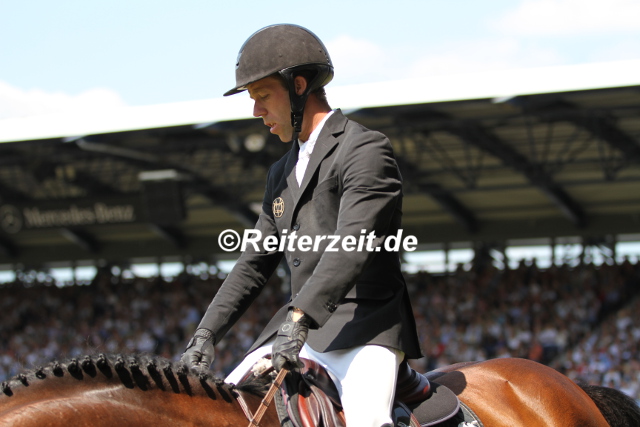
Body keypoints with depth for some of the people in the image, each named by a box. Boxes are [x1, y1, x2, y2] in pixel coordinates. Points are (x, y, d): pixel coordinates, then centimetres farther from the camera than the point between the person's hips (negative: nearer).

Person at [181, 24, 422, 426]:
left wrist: (299, 319, -35)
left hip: (365, 330, -8)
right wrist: (206, 335, 9)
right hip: (298, 329, 8)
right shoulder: (282, 173, 20)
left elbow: (351, 246, -23)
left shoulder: (366, 149, -8)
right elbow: (254, 264, 21)